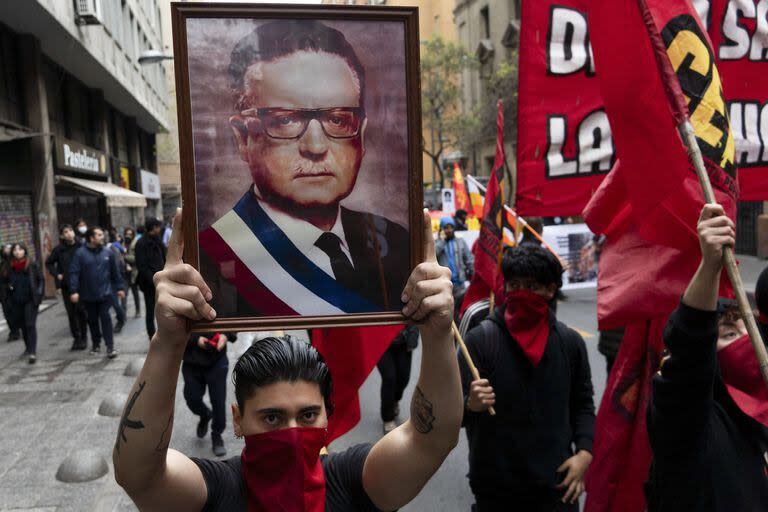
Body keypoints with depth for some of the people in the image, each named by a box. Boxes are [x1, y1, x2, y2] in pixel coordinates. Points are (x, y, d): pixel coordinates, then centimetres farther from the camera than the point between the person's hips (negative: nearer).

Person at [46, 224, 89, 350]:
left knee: (81, 310, -3)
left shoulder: (81, 247, -5)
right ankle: (76, 338, 15)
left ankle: (83, 337, 11)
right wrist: (56, 274, 3)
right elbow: (49, 263, 15)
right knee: (71, 312, 5)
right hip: (66, 285, 2)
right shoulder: (59, 249, 2)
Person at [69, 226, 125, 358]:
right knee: (92, 320, 14)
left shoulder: (108, 252, -1)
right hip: (88, 295, 0)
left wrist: (119, 287, 8)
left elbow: (115, 272, 6)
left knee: (105, 318, -3)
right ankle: (96, 344, 29)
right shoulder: (80, 253, -8)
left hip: (105, 293, 0)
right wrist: (74, 291, -16)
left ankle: (110, 346, 0)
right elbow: (74, 273, -10)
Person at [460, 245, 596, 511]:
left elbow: (582, 404, 11)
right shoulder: (480, 339, -11)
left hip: (557, 483, 2)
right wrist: (471, 405, -34)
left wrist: (584, 452, -2)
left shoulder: (570, 341, 0)